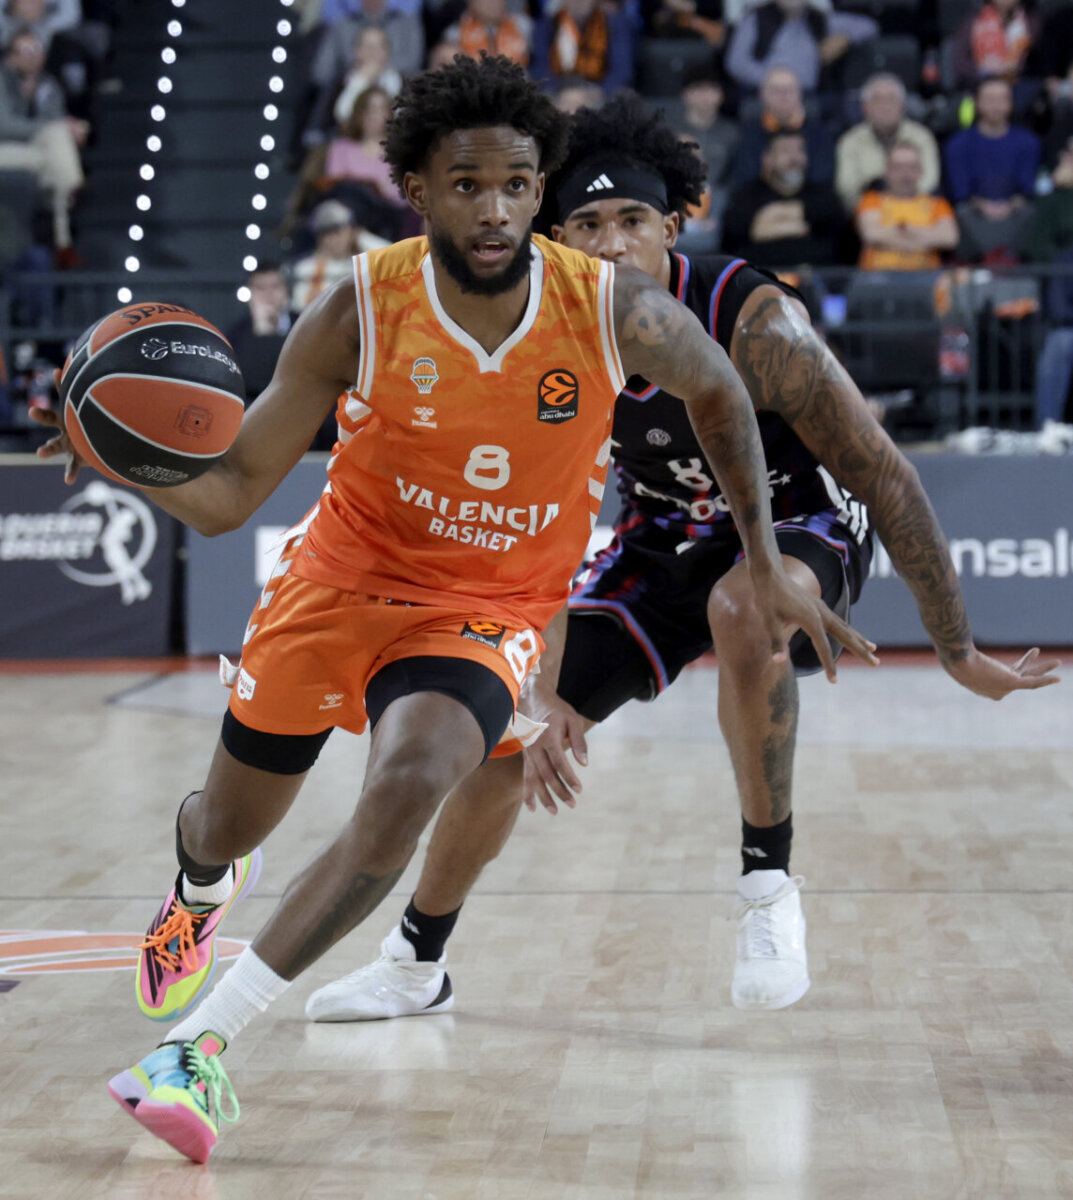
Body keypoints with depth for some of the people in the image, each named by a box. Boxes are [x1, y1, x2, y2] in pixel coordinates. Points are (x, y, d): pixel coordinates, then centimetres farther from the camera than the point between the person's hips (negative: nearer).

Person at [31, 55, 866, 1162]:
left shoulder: (616, 313, -19)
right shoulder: (359, 312, -21)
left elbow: (717, 393, 4)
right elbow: (227, 495, -17)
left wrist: (767, 564, 3)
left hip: (485, 612, -1)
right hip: (341, 578, 1)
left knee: (406, 789, -32)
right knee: (227, 829, 17)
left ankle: (202, 1041, -24)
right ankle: (203, 884, 59)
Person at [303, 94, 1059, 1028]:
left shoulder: (755, 323, -31)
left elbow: (884, 476, -24)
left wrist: (959, 652, -21)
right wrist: (545, 693, -16)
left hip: (800, 527, -5)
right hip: (666, 537, 5)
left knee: (739, 607, -41)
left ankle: (768, 880, -24)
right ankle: (417, 964, 23)